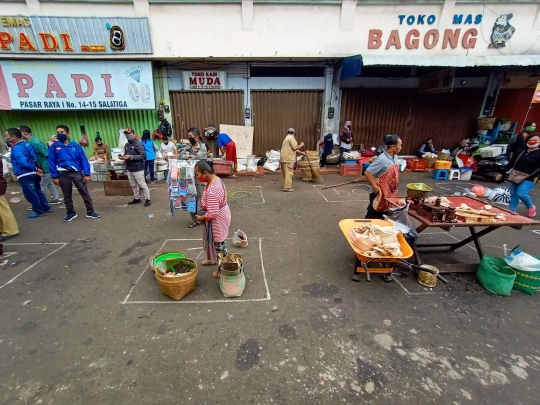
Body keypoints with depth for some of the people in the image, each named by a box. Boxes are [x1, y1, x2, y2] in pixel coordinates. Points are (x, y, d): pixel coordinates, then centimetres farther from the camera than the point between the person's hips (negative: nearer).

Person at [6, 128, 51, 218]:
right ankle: (46, 208, 26)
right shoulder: (27, 144, 8)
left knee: (30, 194, 5)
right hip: (33, 173, 9)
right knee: (37, 191, 20)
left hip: (25, 175, -9)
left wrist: (35, 168, -20)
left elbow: (23, 162, -29)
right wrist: (36, 168, 7)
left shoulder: (16, 148, -19)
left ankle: (39, 211, 14)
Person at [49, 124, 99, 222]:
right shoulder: (54, 147, 1)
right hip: (63, 174, 1)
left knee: (85, 193, 2)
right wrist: (54, 176, -2)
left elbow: (83, 160, -1)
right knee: (67, 196, 12)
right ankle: (70, 213, 25)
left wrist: (86, 174, -7)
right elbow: (52, 162, 2)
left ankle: (90, 212, 11)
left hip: (77, 173, -1)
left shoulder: (76, 146, 0)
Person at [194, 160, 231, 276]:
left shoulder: (211, 191, -35)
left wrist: (201, 218, -14)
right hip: (220, 214, 10)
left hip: (218, 219, -10)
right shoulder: (216, 178, -4)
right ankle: (212, 259, 53)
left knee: (218, 243, 10)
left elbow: (212, 213, -31)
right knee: (212, 239, 28)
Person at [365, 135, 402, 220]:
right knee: (373, 215, 5)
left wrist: (395, 189, 14)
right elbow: (368, 173, -26)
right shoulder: (381, 159, -22)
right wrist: (375, 187, -21)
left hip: (391, 193, 8)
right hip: (381, 193, -8)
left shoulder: (395, 157, 5)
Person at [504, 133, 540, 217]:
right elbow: (511, 163, 14)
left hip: (529, 179, -5)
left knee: (521, 193, -17)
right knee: (513, 194, 8)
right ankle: (512, 210, 18)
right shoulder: (520, 151, 10)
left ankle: (531, 207, 10)